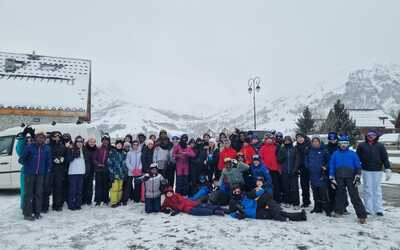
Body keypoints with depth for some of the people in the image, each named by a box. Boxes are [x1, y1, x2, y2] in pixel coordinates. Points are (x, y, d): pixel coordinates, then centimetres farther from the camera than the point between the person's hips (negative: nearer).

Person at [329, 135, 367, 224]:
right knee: (339, 195, 12)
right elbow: (331, 166, 9)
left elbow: (358, 166, 5)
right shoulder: (335, 154, 7)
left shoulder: (353, 154, 3)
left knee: (355, 197, -6)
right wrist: (332, 178, 4)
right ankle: (338, 211, 28)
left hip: (350, 178, -2)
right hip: (339, 179, 2)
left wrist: (357, 177, -3)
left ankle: (362, 216, -1)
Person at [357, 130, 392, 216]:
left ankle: (378, 210, 13)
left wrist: (388, 170, -7)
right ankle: (368, 209, 11)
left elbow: (385, 158, 1)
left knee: (377, 190, 6)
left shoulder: (380, 146, 3)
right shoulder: (361, 145, 3)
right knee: (367, 190, 4)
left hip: (377, 171, 0)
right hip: (366, 171, 0)